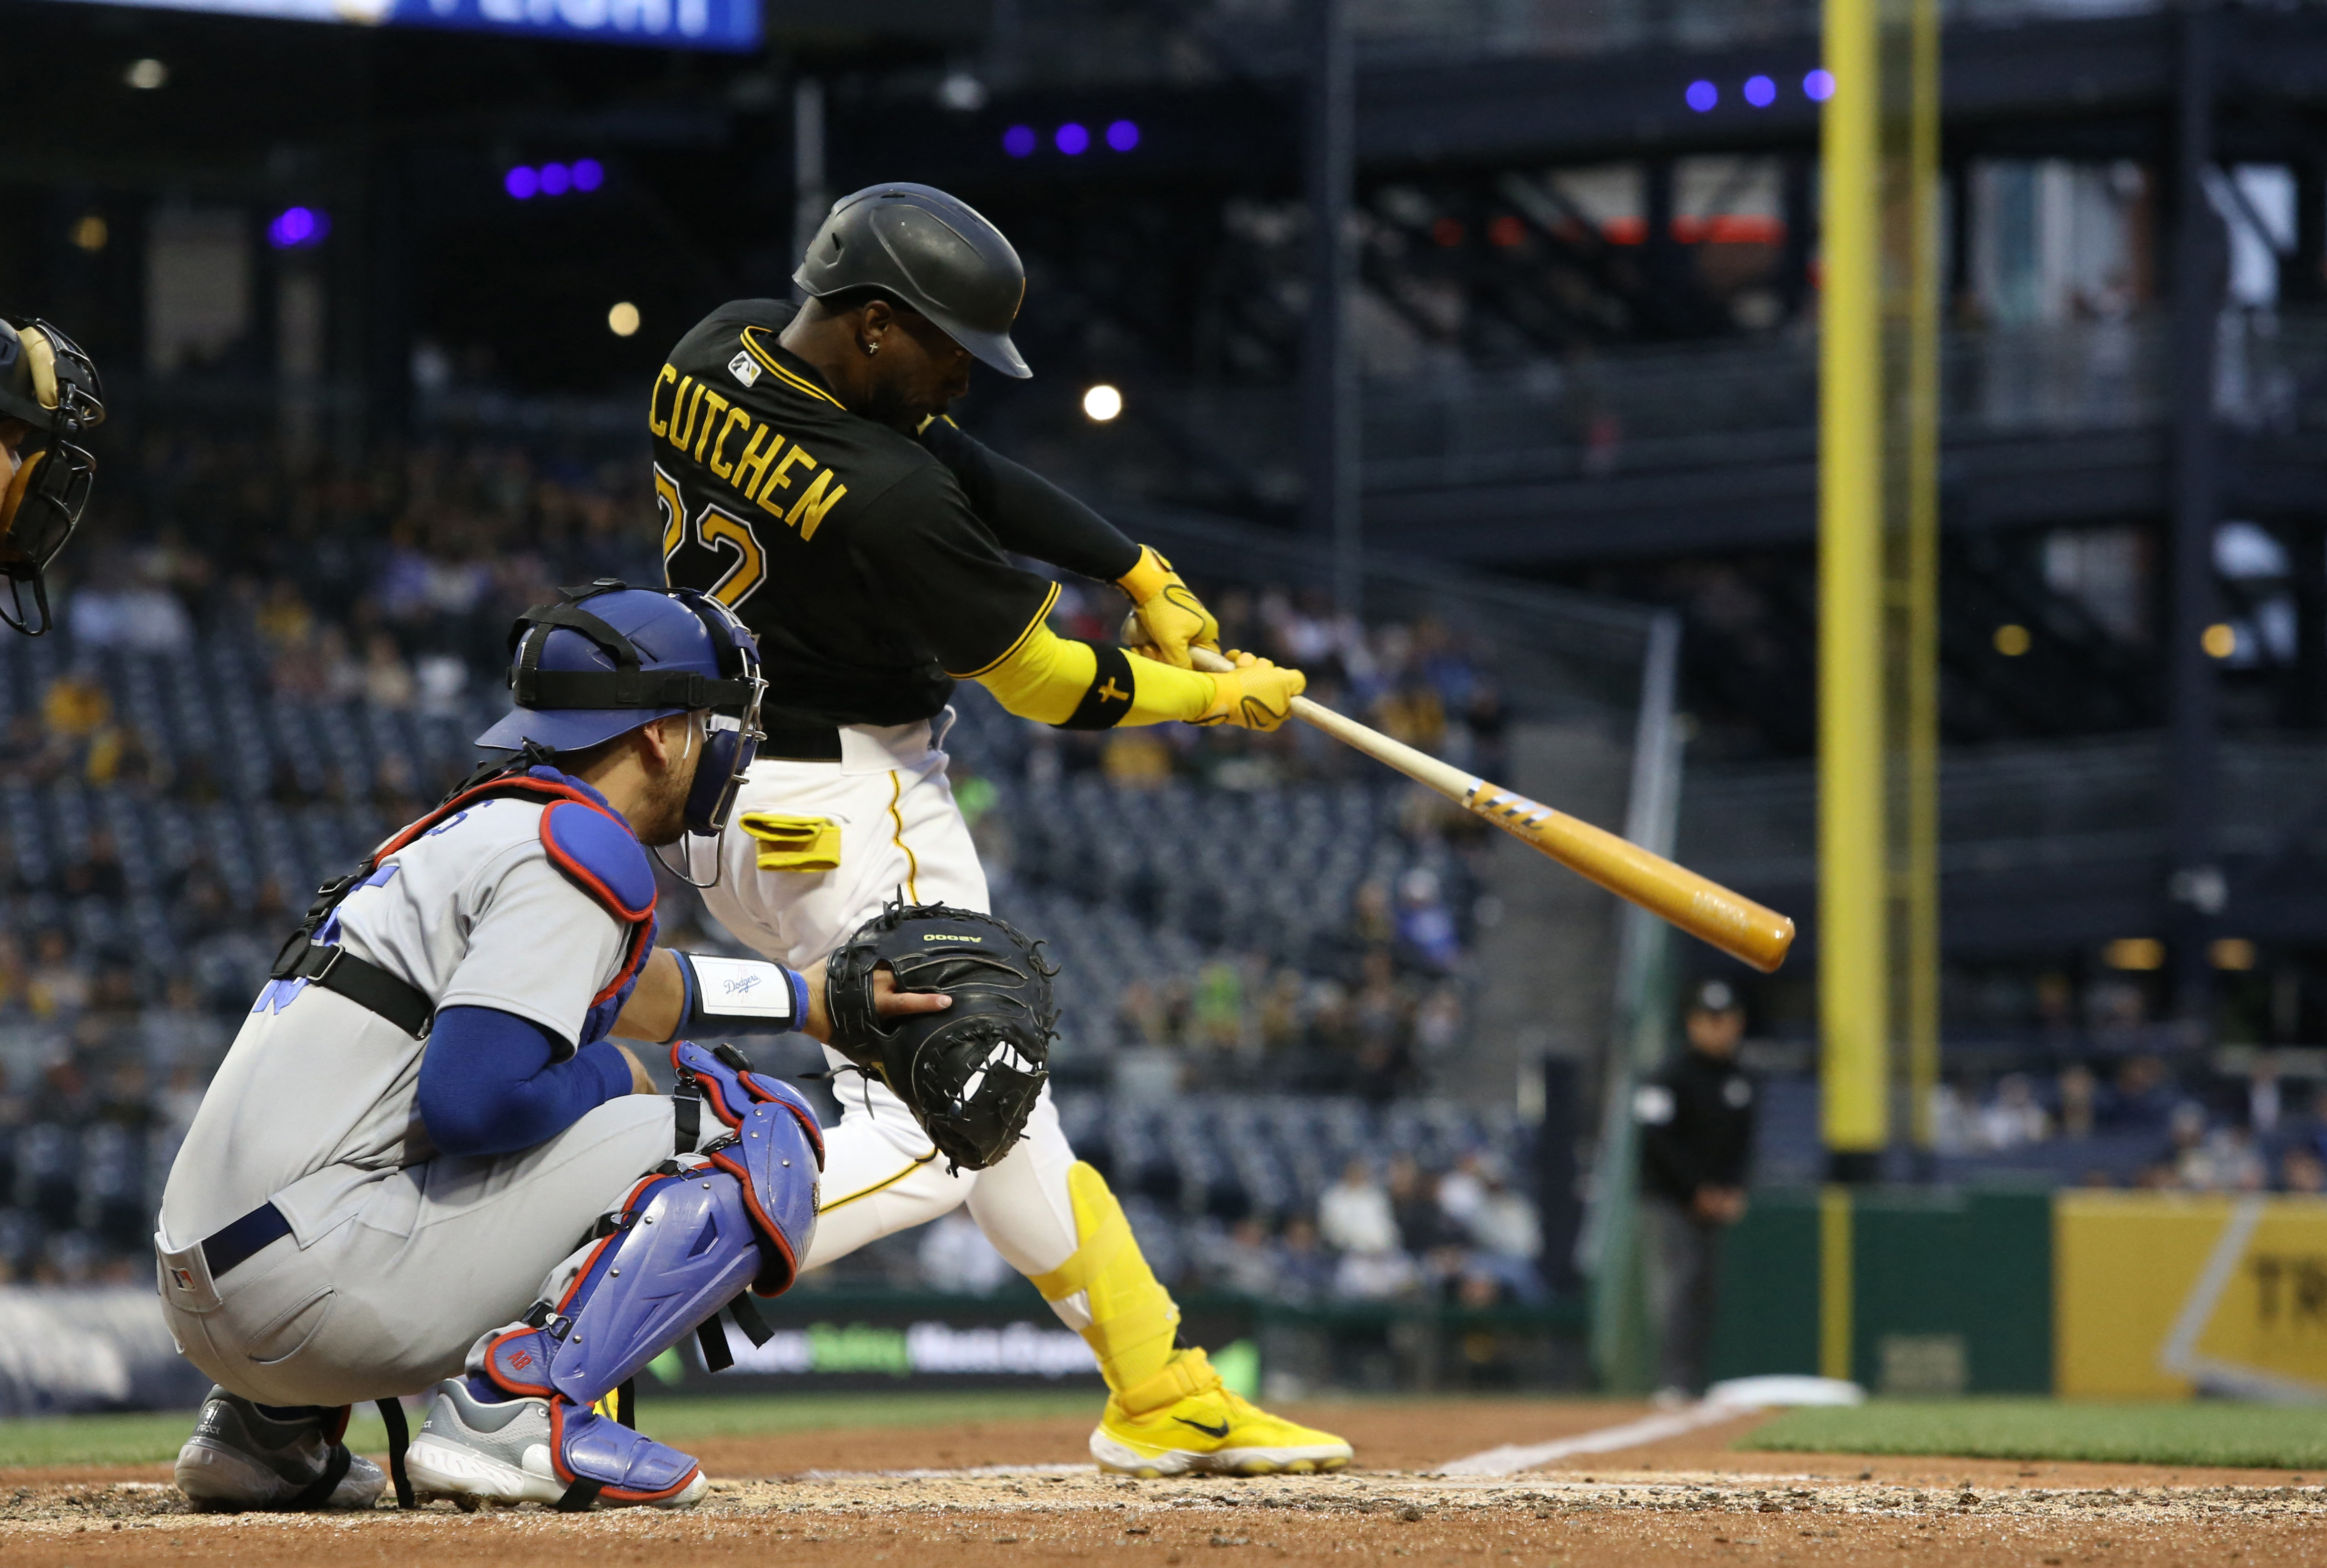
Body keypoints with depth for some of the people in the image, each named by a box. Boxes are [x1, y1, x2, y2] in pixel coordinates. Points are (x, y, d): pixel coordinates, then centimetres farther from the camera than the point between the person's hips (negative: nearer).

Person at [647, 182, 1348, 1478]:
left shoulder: (714, 356, -2)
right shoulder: (881, 496, -28)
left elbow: (966, 468, 8)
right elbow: (1043, 684, -15)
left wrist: (1139, 573, 6)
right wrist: (1222, 698, 0)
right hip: (846, 812, -10)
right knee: (930, 1134, -8)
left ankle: (1167, 1401, 23)